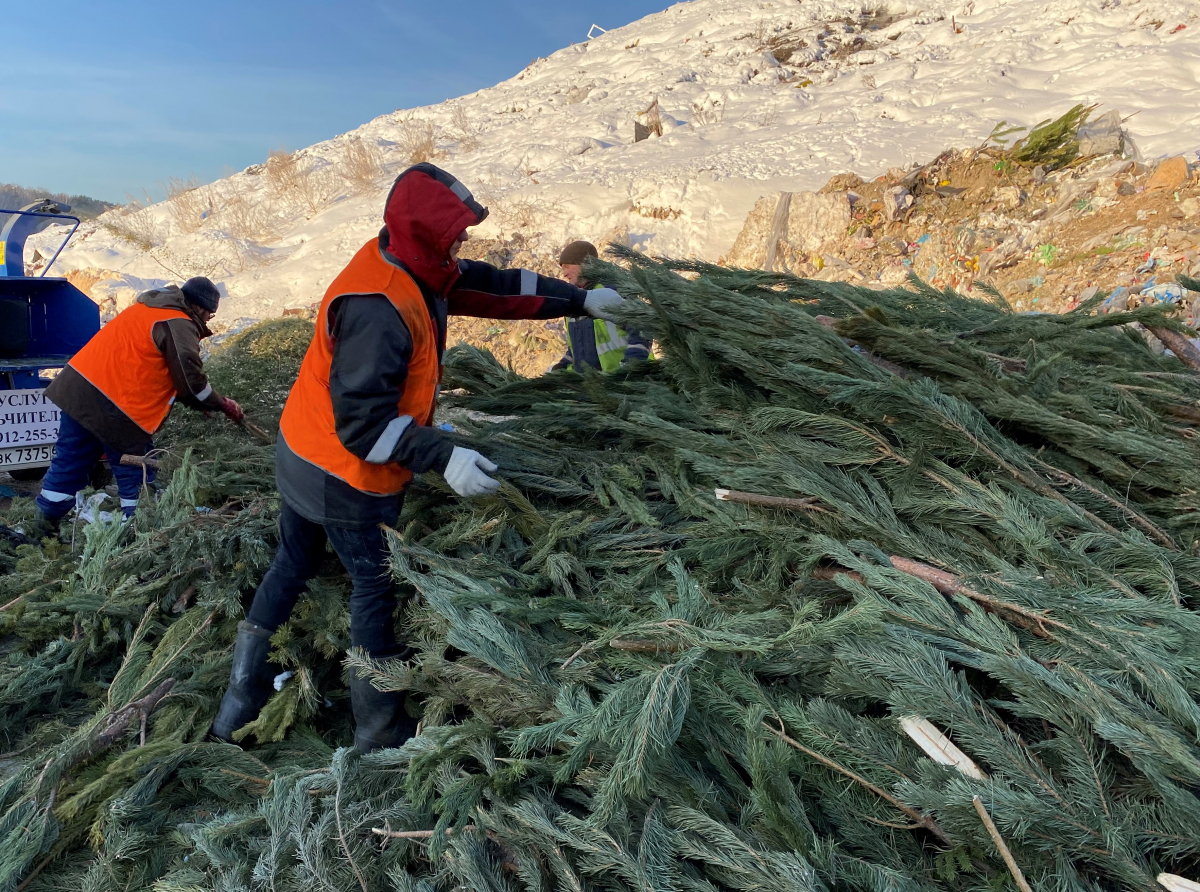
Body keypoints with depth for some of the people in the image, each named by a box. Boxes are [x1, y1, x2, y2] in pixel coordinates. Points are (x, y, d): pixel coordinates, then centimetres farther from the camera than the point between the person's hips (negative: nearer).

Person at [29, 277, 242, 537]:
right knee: (135, 473, 5)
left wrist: (195, 402, 20)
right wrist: (223, 405, 2)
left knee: (70, 462, 17)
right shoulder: (179, 325, -8)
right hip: (114, 405, -9)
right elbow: (190, 378, -13)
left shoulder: (151, 310, 22)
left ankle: (42, 527, 26)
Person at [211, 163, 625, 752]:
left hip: (301, 456, 10)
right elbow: (362, 422, -31)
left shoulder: (417, 270, -2)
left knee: (291, 568, 21)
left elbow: (493, 286, 6)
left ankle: (238, 704, 38)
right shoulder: (378, 309, -31)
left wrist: (579, 300, 8)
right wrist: (443, 458, -35)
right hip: (346, 479, -10)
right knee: (375, 588, 7)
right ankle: (379, 732, 26)